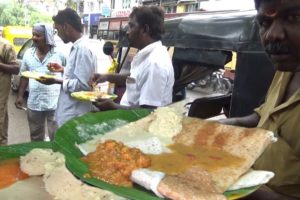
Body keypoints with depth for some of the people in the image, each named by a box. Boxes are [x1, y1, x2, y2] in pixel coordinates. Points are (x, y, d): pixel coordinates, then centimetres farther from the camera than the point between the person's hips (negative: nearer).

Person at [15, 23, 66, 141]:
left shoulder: (59, 53, -6)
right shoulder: (28, 53, 7)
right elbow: (24, 76, 12)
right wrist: (20, 96, 10)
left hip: (55, 104, -4)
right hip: (33, 103, 4)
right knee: (35, 137, 17)